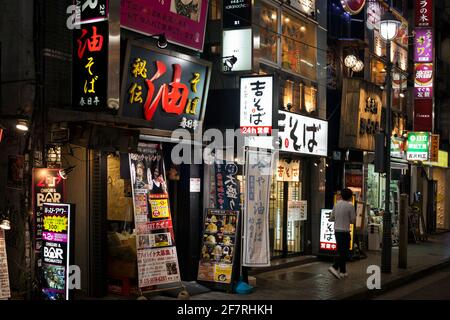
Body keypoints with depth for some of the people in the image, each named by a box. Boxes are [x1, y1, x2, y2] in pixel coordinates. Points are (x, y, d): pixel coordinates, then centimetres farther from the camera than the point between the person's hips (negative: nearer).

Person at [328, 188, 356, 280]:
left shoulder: (336, 204, 6)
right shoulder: (350, 206, -11)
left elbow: (331, 218, 10)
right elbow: (353, 221, -6)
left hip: (337, 231, 6)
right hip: (345, 231, -6)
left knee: (341, 251, 14)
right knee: (344, 252, -2)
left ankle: (342, 271, 19)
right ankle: (334, 267, -18)